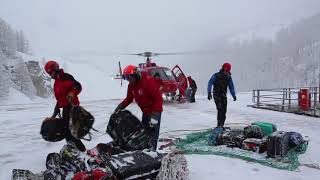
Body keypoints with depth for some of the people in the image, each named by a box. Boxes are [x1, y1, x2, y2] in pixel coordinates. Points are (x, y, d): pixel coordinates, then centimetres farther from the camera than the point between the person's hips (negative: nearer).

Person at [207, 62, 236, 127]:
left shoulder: (229, 77, 6)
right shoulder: (216, 76, -8)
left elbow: (231, 87, 10)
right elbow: (210, 84, -9)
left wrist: (234, 95, 1)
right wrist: (209, 93, -18)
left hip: (224, 95, 5)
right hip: (217, 95, -5)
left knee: (224, 110, 1)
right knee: (220, 109, -17)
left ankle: (221, 125, 10)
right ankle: (219, 125, -15)